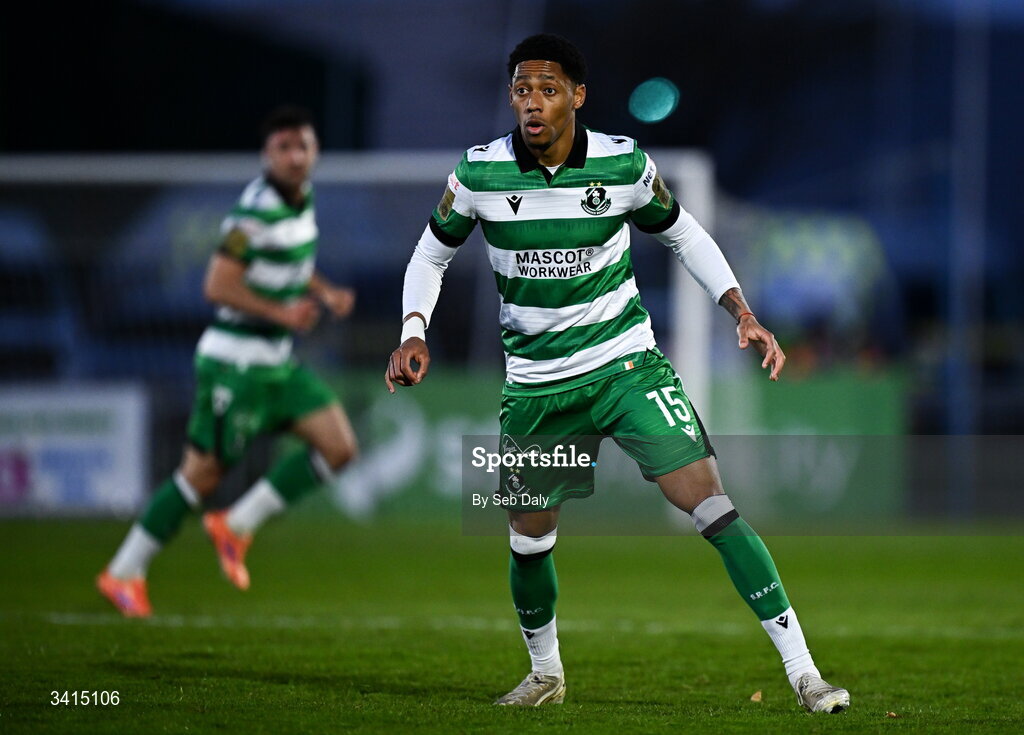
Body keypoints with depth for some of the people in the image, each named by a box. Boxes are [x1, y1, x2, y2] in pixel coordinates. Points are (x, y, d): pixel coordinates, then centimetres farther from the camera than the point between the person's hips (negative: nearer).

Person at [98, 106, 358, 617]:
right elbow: (217, 286, -24)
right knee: (203, 473, -3)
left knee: (339, 446, -1)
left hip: (277, 361, 9)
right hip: (236, 358, -9)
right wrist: (282, 313, -24)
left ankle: (237, 525, 8)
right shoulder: (256, 212, -20)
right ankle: (124, 573, 10)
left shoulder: (302, 198, 8)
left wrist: (324, 294, 8)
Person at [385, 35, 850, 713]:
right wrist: (414, 333, -8)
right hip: (536, 385, 2)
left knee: (708, 499, -16)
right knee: (530, 538, 10)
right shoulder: (481, 173, -8)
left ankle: (802, 670, -16)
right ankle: (546, 673, 40)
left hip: (627, 365, -2)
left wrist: (742, 311, -2)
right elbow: (431, 256, 8)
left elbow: (684, 235, 9)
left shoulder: (624, 164, -8)